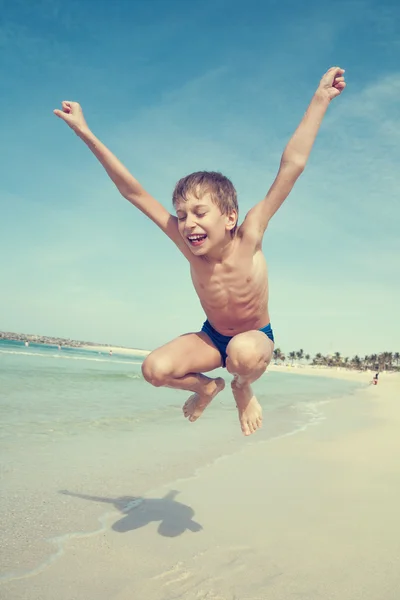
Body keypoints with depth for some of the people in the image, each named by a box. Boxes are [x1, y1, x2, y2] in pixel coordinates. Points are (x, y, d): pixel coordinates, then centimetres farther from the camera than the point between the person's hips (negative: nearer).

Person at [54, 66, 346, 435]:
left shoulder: (248, 239, -27)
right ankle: (208, 386, 13)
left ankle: (244, 388, 0)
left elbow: (292, 165, -29)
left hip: (256, 337, -3)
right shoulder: (190, 247, -21)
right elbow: (133, 191, -20)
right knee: (155, 369, -20)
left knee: (244, 353, -39)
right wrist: (86, 133, -22)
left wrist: (321, 98, -29)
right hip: (212, 337, 3)